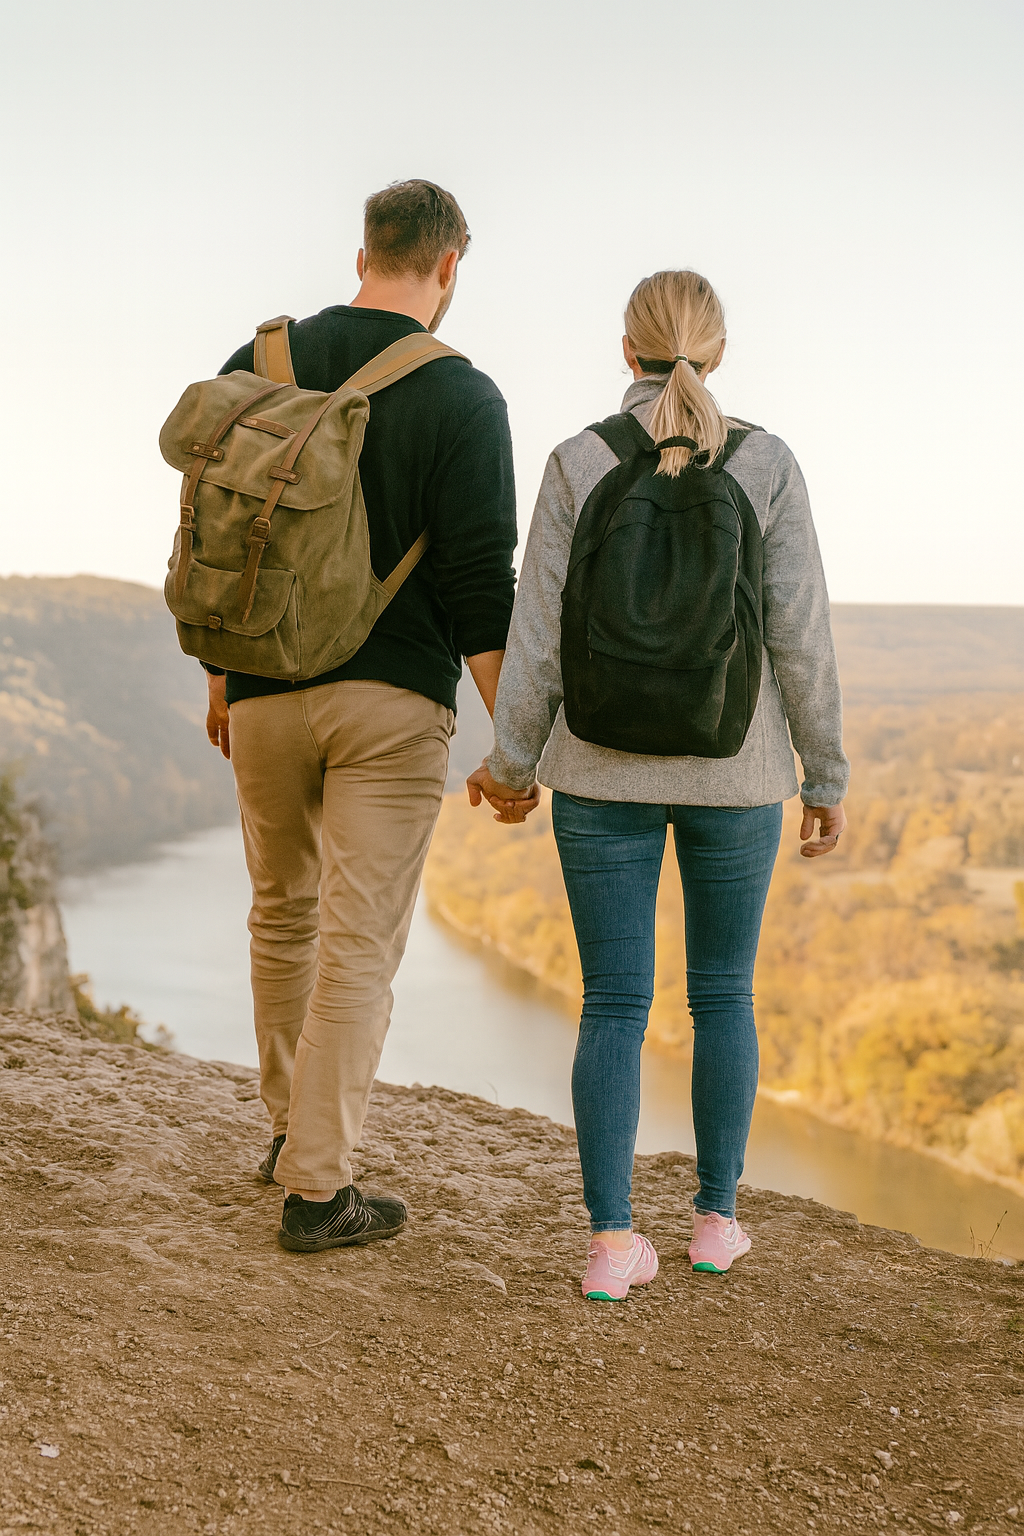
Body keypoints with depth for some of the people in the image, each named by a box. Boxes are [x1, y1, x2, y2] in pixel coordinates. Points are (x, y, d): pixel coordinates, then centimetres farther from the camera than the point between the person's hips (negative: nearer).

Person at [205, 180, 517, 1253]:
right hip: (393, 697, -4)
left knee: (282, 911, 22)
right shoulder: (460, 397, -8)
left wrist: (220, 677, 19)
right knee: (360, 941, 1)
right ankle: (317, 1188, 4)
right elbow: (479, 580, -12)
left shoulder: (254, 366, 5)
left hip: (264, 689, 4)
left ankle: (290, 1125, 34)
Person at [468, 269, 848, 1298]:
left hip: (604, 769, 0)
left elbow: (539, 632, -4)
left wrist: (511, 759, 9)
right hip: (733, 771, 0)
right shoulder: (766, 465, -4)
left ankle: (612, 1242, 0)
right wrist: (827, 777, 4)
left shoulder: (576, 465, -4)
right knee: (722, 991, 16)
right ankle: (716, 1216, 23)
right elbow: (799, 635, -5)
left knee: (613, 1005, 6)